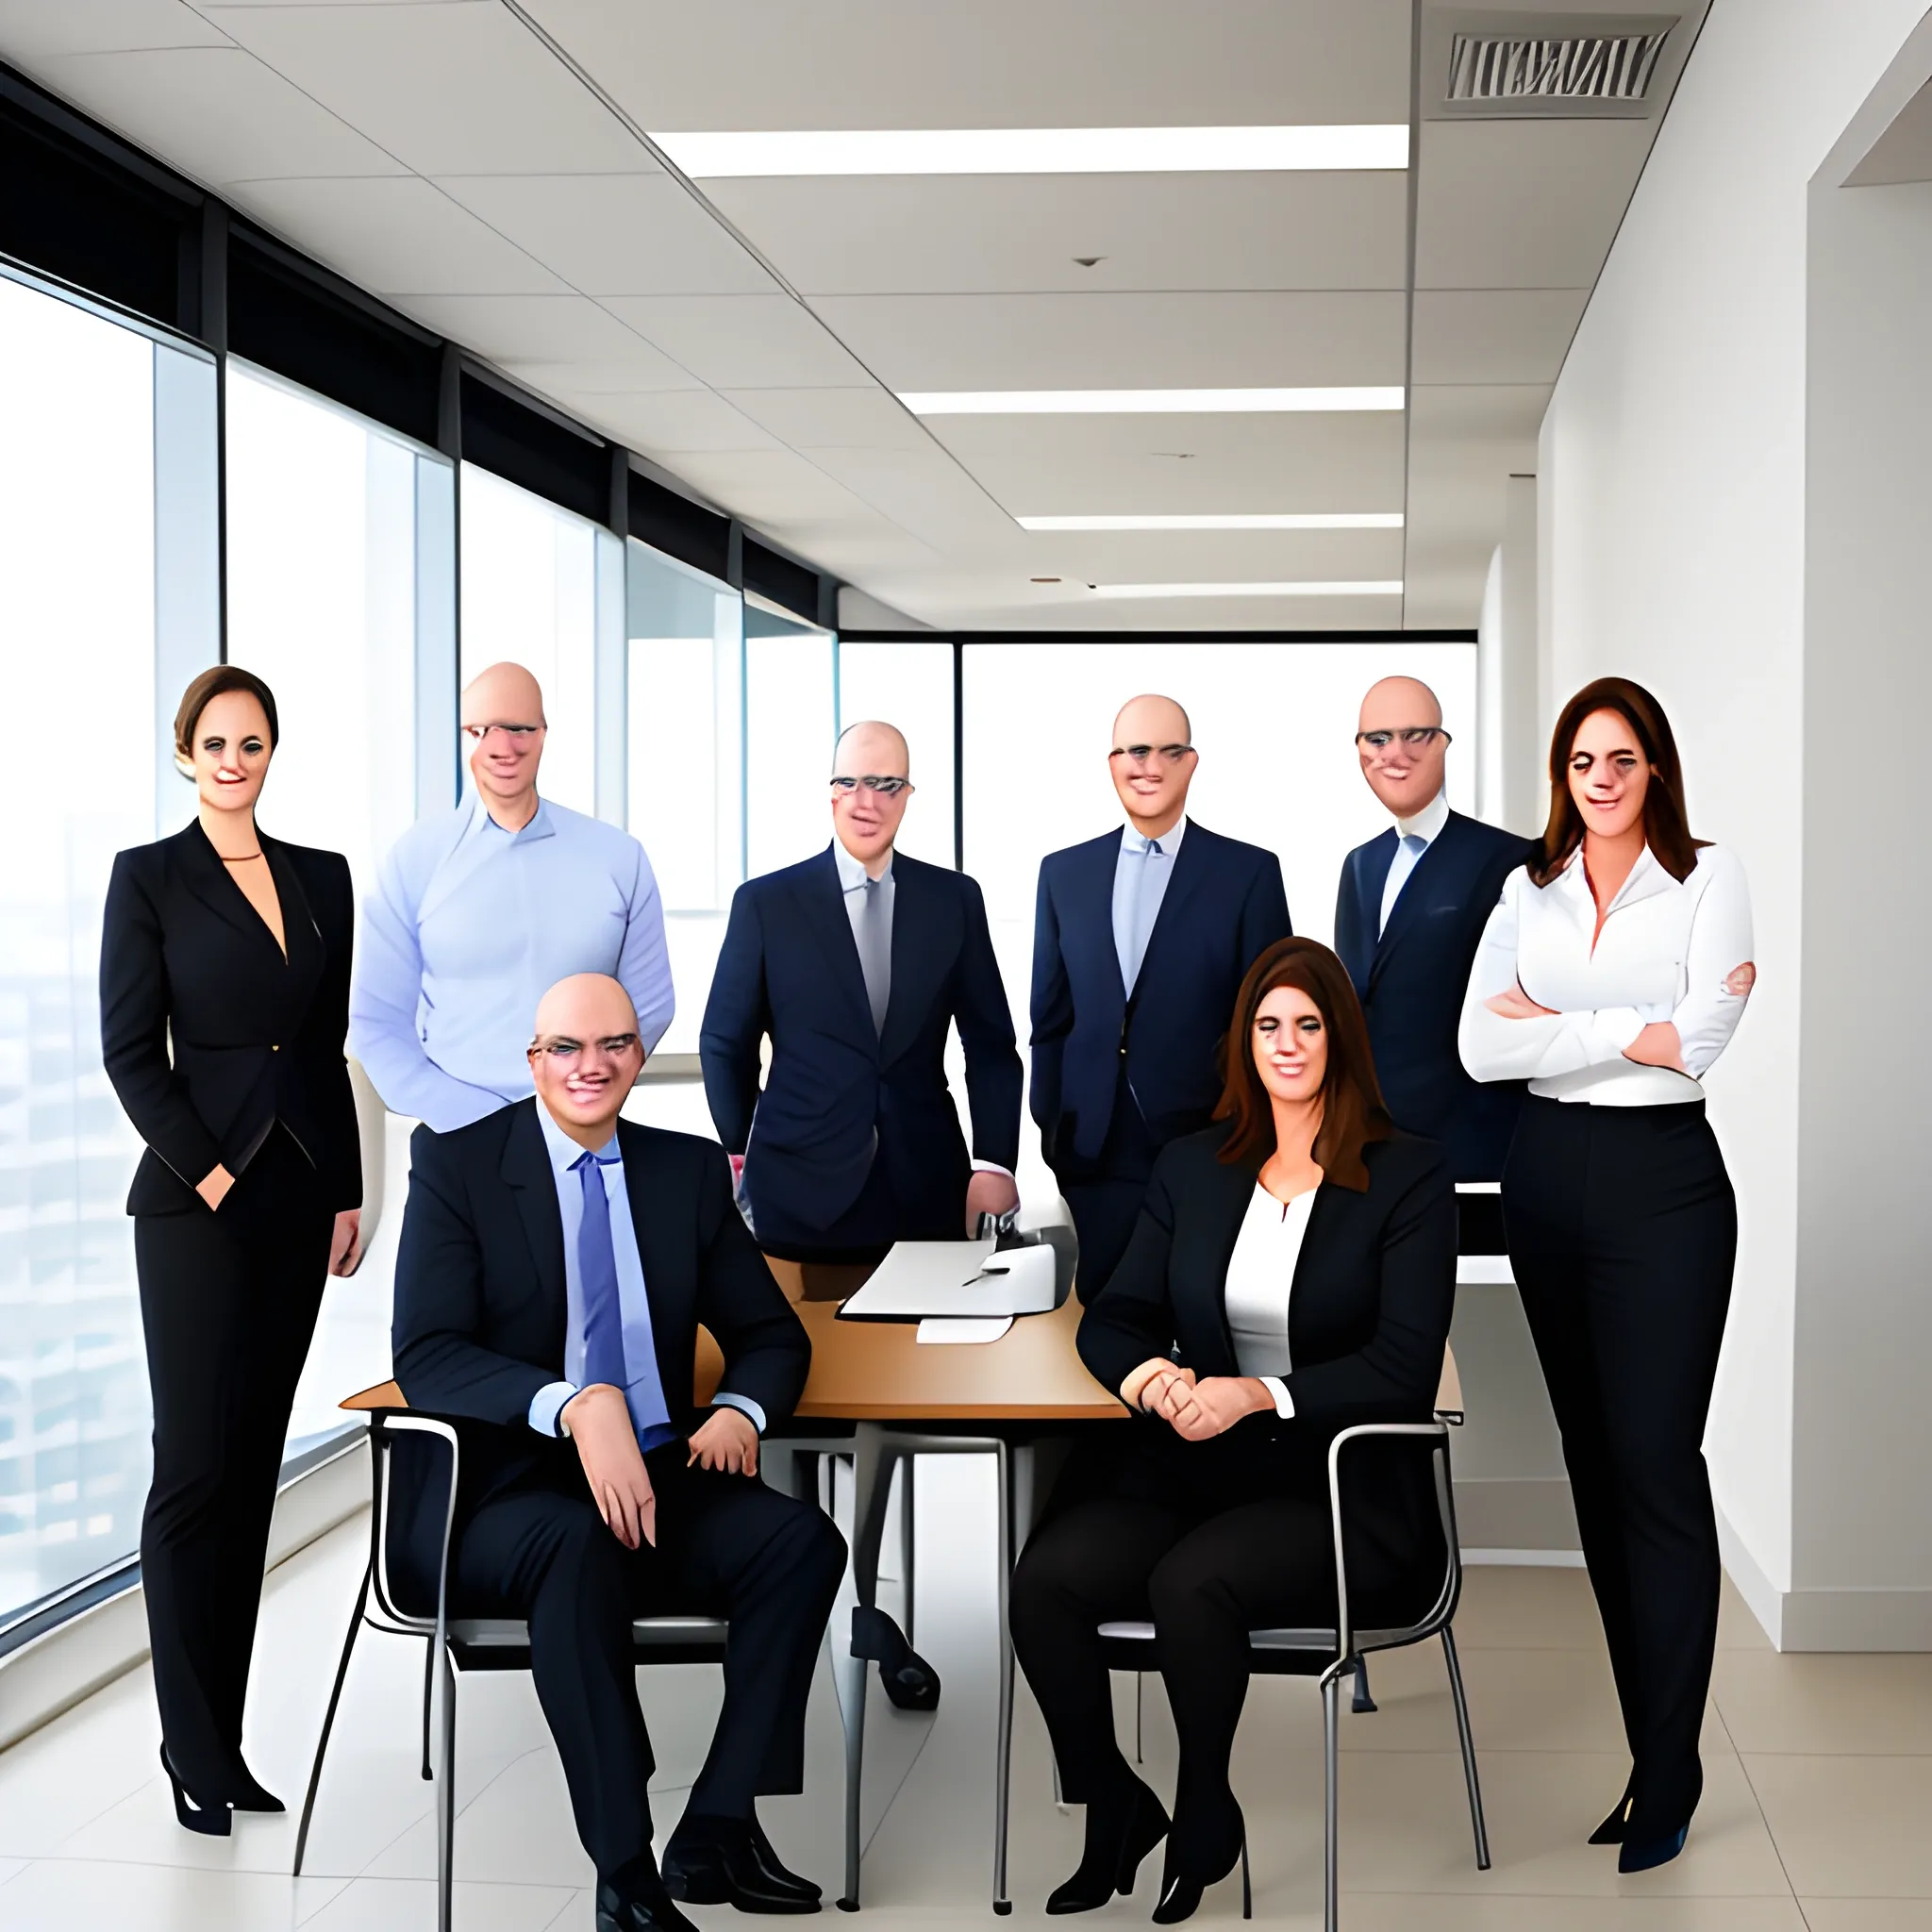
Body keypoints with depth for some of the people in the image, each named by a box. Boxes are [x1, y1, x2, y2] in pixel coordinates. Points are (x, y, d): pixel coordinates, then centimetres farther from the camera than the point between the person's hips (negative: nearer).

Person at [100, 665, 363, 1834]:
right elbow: (130, 1051, -6)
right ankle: (196, 1755, 5)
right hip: (197, 1202, -5)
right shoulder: (150, 878, -2)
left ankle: (226, 1739, 15)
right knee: (198, 1468, -4)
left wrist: (348, 1192, 8)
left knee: (255, 1469, 8)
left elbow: (331, 1048, 13)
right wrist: (205, 1173, -12)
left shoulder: (323, 880, 11)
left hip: (298, 1199, 5)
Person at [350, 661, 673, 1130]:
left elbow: (649, 1005, 4)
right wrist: (474, 1118, -13)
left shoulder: (619, 857, 1)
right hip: (457, 1137, -1)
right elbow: (377, 1021, -2)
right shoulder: (415, 857, -2)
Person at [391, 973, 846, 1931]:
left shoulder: (691, 1169, 10)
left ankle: (717, 1828, -14)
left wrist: (741, 1409, -11)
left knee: (802, 1539, -22)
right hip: (500, 1492, -4)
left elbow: (772, 1334, 13)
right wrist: (577, 1405, -31)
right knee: (578, 1547, -36)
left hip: (658, 1478, 4)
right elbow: (425, 1355, -15)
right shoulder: (456, 1162, -3)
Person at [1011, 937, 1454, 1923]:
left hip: (1343, 1486, -4)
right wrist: (1152, 1376, -14)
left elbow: (1403, 1371, -9)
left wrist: (1257, 1395, -22)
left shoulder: (1410, 1179, -2)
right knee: (1046, 1576, -23)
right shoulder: (1191, 1167, 13)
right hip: (1193, 1464, 4)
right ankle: (1113, 1808, 1)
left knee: (1189, 1582, -32)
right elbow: (1114, 1318, 11)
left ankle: (1204, 1816, -4)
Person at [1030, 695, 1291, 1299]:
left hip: (1205, 1144, -2)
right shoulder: (1063, 872, 8)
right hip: (1093, 1148, 2)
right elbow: (1051, 1014, 11)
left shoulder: (1249, 872, -1)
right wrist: (1050, 1127, 6)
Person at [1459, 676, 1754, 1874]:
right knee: (1594, 1460, 10)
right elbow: (1481, 1049, -4)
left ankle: (1668, 1772, 2)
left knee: (1657, 1467, -6)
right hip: (1547, 1178, 5)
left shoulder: (1710, 878, -2)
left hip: (1662, 1181, -5)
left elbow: (1698, 1046, -14)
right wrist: (1635, 1033, -10)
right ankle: (1639, 1725, 22)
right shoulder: (1529, 890, 9)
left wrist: (1551, 1025, -10)